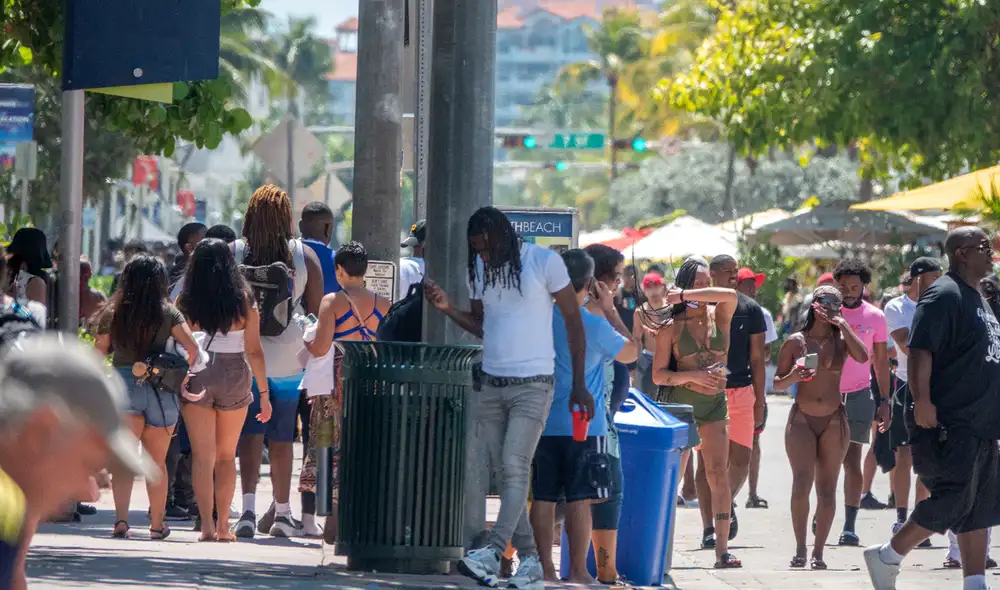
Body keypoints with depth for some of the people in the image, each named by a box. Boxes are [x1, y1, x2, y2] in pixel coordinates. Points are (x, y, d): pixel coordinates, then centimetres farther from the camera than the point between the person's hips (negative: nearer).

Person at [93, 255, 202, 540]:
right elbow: (192, 348, -9)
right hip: (160, 388, 0)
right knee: (157, 462, 12)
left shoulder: (114, 312, 2)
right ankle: (157, 524, 20)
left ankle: (121, 518, -22)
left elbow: (100, 351, 2)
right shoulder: (168, 313, -1)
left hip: (123, 385, 0)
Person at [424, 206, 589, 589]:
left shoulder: (544, 262, -8)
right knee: (502, 472, 4)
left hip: (532, 384, -6)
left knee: (515, 468, -16)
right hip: (492, 385, 6)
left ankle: (492, 553, -27)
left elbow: (573, 321, -3)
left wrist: (579, 385, -5)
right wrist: (448, 308, -3)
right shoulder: (478, 269, 8)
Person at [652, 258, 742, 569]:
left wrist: (684, 296, -14)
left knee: (718, 473, -10)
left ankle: (722, 550, -15)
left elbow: (731, 296, -17)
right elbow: (658, 375, -2)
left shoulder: (719, 318, 6)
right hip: (680, 403, -1)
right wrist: (693, 375, -17)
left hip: (714, 404, 1)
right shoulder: (672, 327, 1)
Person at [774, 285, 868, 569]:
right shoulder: (796, 342, 2)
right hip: (801, 420, -1)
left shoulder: (841, 340, 4)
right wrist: (792, 378, -15)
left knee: (827, 489, 2)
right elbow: (777, 384, 6)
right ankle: (800, 549, -6)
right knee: (801, 484, -14)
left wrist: (843, 324, -13)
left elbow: (862, 357, -17)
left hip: (834, 421, 1)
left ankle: (818, 551, 8)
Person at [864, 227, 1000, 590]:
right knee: (952, 503, -11)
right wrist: (922, 401, -30)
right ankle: (887, 557, 2)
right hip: (948, 424, -10)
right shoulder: (944, 295, -12)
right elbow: (919, 350, -21)